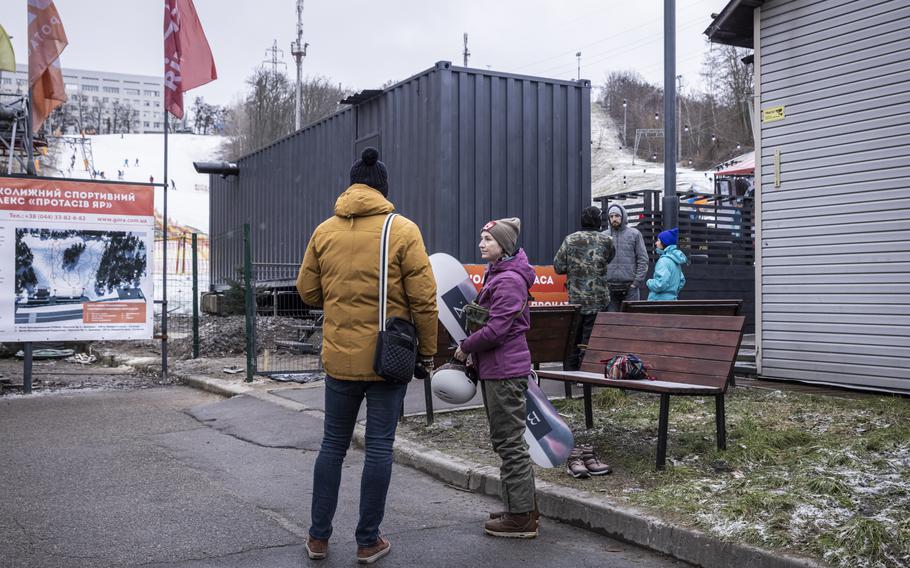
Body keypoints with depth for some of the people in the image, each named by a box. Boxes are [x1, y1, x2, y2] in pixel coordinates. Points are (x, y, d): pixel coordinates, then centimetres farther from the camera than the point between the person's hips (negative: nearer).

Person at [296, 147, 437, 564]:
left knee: (333, 444, 14)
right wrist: (427, 351, 2)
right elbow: (423, 299, -8)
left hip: (339, 356, 3)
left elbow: (307, 291, 8)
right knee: (379, 447, 6)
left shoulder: (324, 231, 3)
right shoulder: (402, 230, -6)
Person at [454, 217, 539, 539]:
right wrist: (474, 351, 10)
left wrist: (465, 347, -8)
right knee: (505, 439, 17)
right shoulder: (496, 274, 15)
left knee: (509, 441, -4)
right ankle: (524, 507, 28)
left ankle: (521, 518, 5)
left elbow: (497, 328, -22)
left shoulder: (509, 280, -17)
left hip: (505, 370, -11)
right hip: (495, 367, 11)